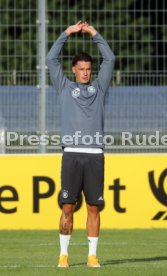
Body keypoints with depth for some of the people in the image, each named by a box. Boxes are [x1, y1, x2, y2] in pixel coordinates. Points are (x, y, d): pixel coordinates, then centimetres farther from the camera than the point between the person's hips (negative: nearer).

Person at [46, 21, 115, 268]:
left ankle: (92, 255, 6)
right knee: (68, 207, -2)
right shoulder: (65, 87, 13)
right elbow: (51, 59, 7)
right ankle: (64, 254, 3)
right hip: (72, 154, -1)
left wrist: (95, 34, 12)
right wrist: (67, 33, 8)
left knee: (94, 207, 1)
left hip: (95, 155, 1)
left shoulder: (98, 88, 16)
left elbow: (110, 59, 12)